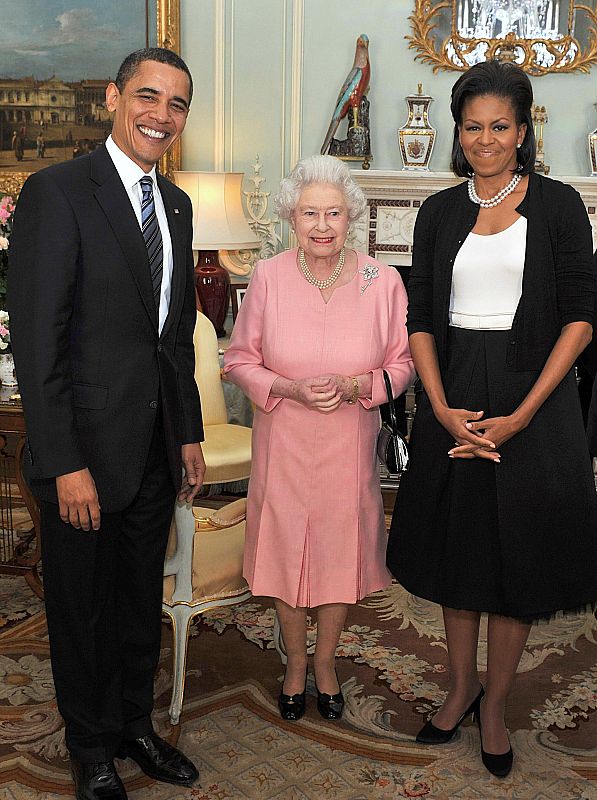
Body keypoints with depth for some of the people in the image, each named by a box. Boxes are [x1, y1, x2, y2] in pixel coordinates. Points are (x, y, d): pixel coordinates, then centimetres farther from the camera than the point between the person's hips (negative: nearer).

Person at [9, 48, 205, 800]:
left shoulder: (175, 204, 10)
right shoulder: (56, 192, -13)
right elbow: (35, 341, -17)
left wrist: (190, 435, 13)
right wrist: (66, 463, -20)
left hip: (156, 448, 6)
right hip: (86, 447, -6)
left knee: (141, 598, 19)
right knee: (82, 605, 12)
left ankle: (135, 724, 40)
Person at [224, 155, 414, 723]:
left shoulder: (383, 282, -8)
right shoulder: (268, 278, -8)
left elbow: (402, 363, 0)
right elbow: (239, 361, -1)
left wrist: (354, 387, -18)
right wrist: (289, 389, -18)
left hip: (349, 445, 0)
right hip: (284, 442, 0)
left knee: (340, 550, 12)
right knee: (285, 548, 12)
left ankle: (326, 660, 38)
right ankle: (296, 660, 37)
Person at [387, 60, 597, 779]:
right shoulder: (439, 213, 6)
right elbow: (420, 318, 4)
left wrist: (522, 416, -15)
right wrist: (442, 409, -10)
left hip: (531, 396, -3)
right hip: (453, 399, 3)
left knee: (518, 554, 6)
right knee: (457, 545, 12)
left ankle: (495, 705, 25)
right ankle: (460, 686, 32)